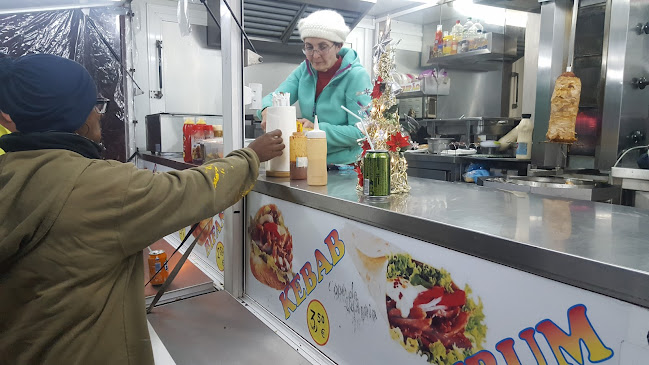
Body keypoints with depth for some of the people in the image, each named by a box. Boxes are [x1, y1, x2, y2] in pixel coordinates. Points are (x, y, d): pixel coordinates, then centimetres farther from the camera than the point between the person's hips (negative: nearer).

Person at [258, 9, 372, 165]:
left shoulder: (356, 76, -8)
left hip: (346, 164, -6)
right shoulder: (305, 70, 9)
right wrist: (267, 111, -19)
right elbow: (276, 97, 5)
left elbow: (361, 131, -13)